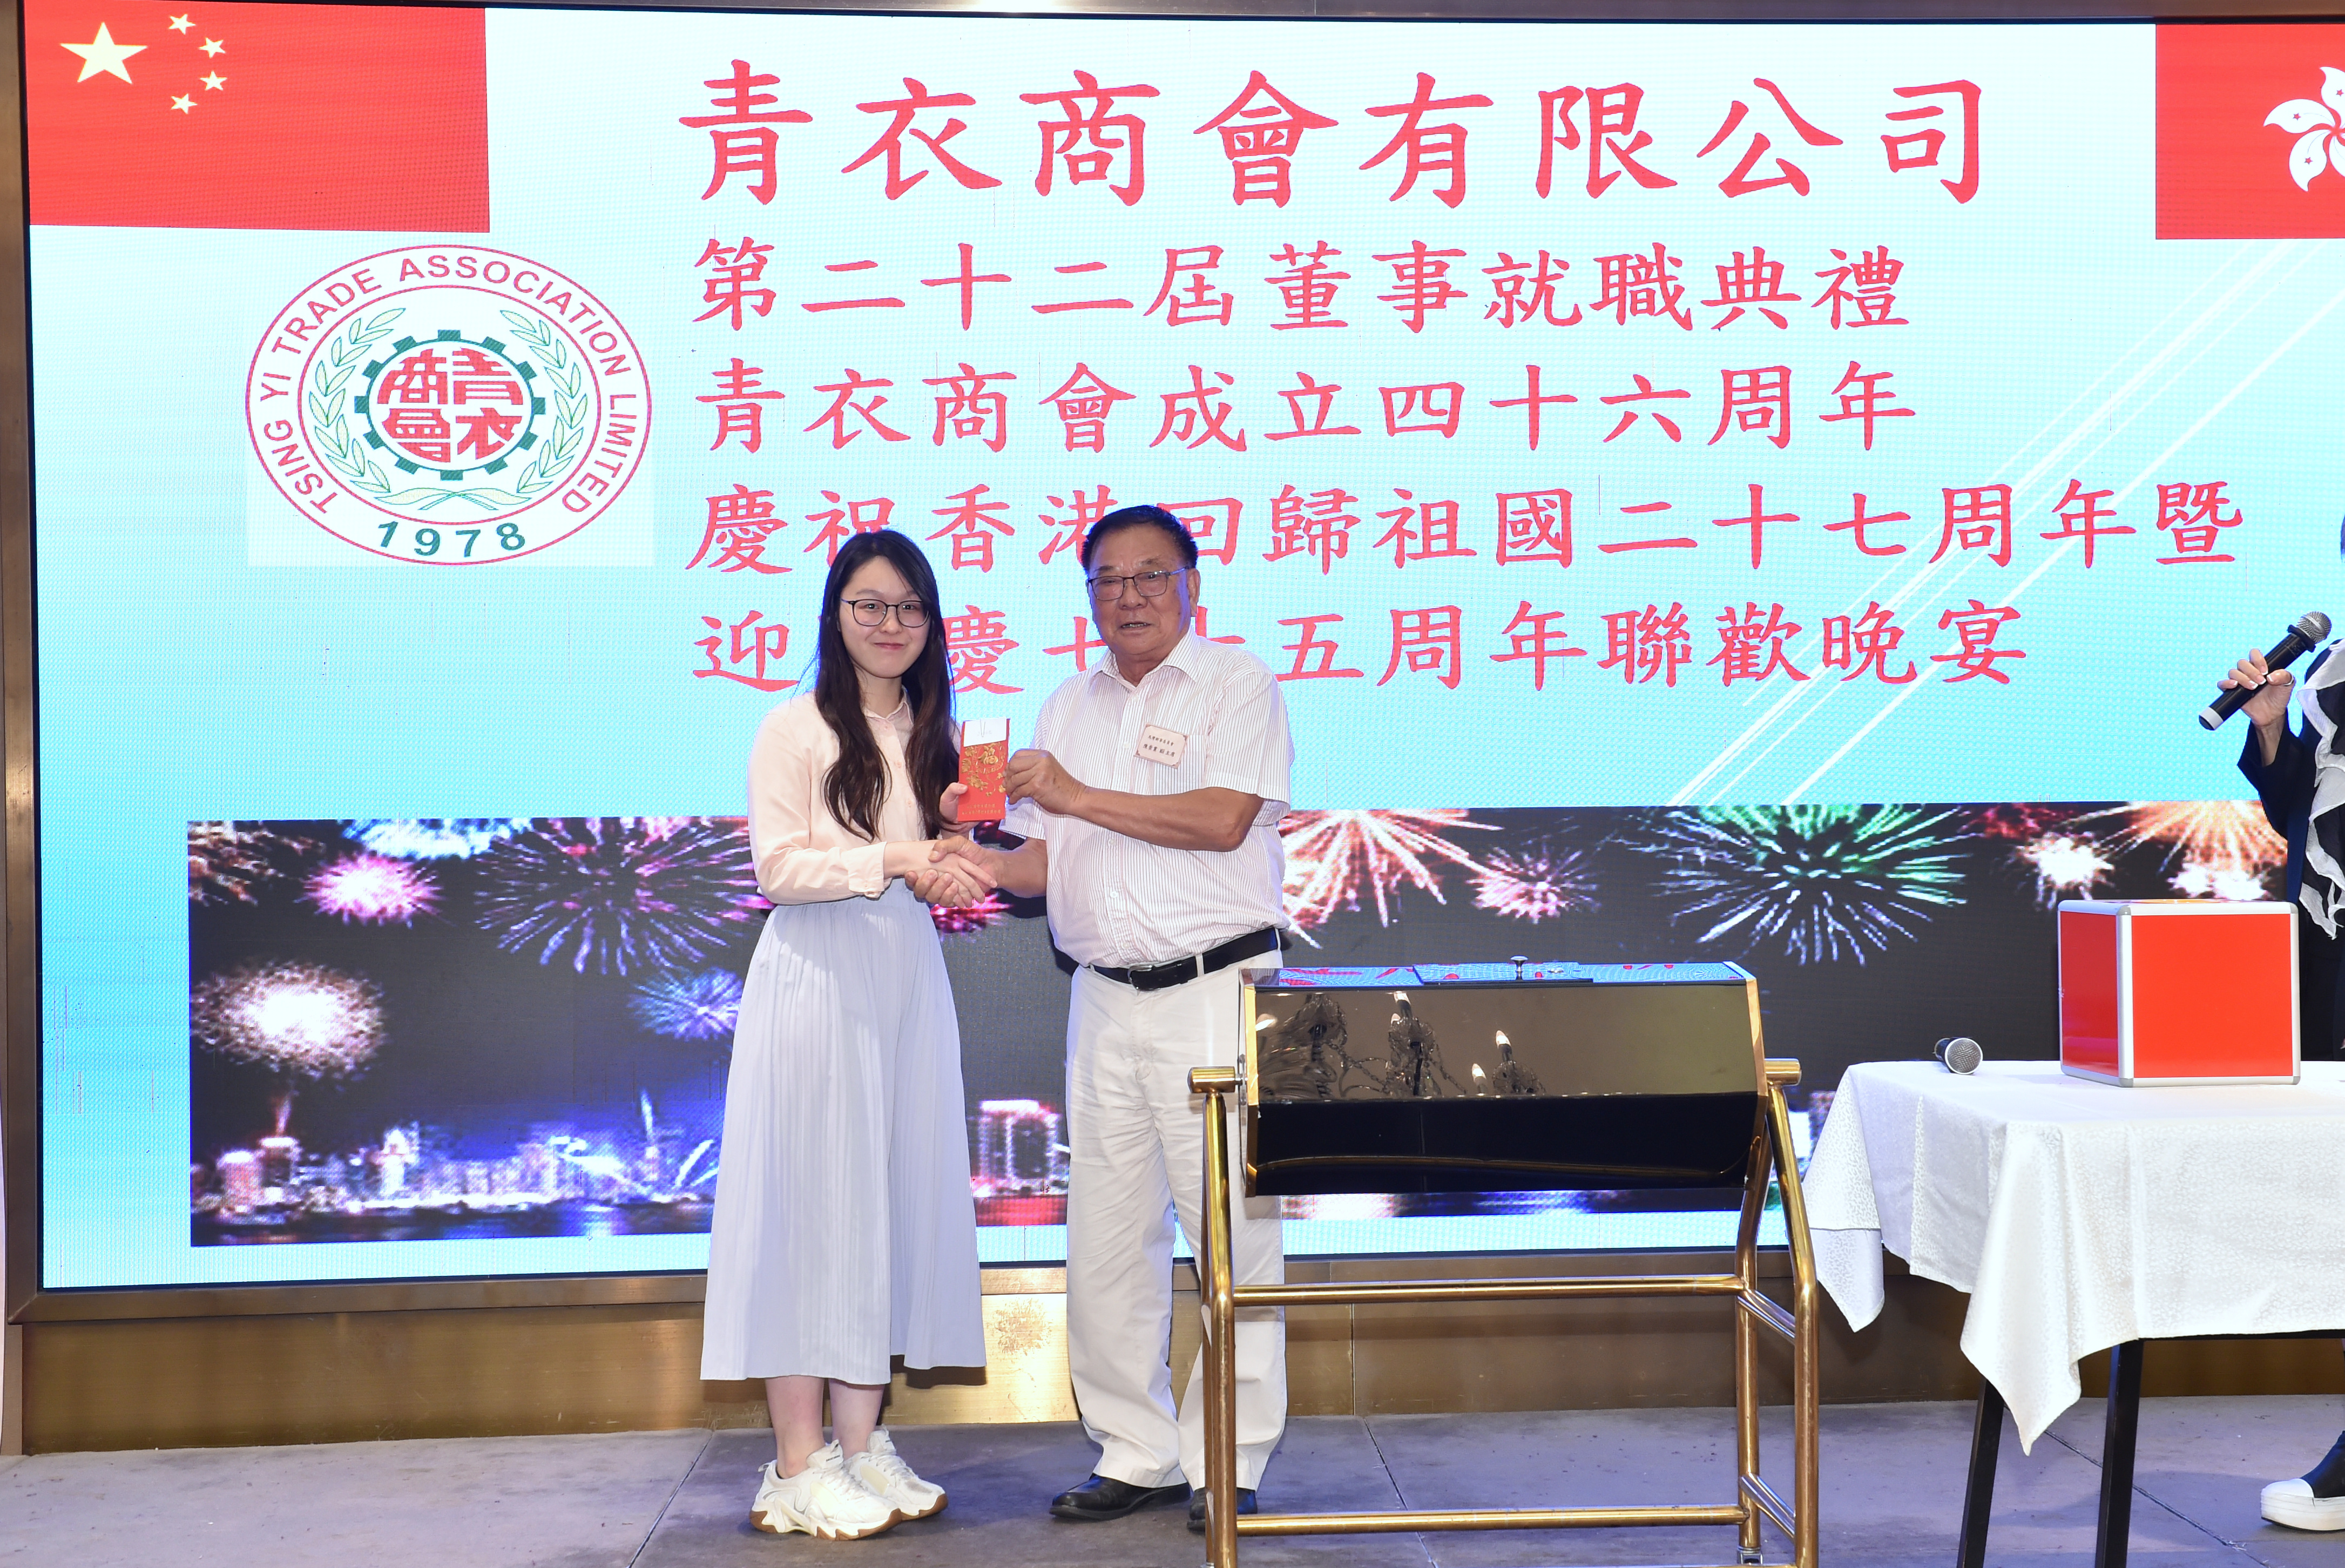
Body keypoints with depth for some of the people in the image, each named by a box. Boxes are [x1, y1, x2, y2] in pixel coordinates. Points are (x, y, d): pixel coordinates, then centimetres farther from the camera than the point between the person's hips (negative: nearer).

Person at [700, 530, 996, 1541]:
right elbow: (778, 867, -10)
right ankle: (798, 1467, -1)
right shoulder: (796, 729, -3)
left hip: (907, 982, 6)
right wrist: (891, 861, -20)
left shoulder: (932, 733, 15)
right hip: (815, 979, -6)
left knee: (894, 1201, 6)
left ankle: (859, 1445, 14)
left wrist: (948, 878, 0)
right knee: (809, 1201, -5)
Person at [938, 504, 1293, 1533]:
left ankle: (1229, 1464, 4)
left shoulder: (1237, 685, 0)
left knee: (1229, 1226, -5)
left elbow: (1224, 819, -14)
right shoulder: (1069, 707, 17)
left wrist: (1078, 796, -11)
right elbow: (1046, 864, 17)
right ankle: (1135, 1455, 15)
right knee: (1106, 1235, 5)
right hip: (1105, 998, 6)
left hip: (1216, 991, -5)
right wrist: (974, 861, -5)